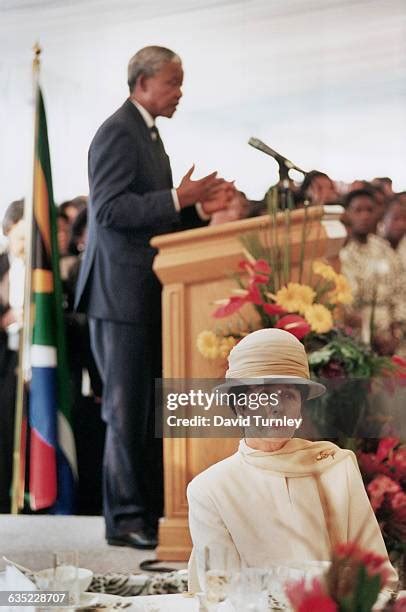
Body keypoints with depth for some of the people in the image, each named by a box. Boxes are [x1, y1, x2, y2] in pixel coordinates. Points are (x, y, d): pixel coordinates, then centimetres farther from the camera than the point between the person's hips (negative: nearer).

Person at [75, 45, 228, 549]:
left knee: (152, 407, 11)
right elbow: (110, 210, -21)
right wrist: (178, 198, -23)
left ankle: (150, 510, 17)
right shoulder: (117, 133, -11)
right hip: (122, 291, -10)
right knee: (126, 408, -6)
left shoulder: (148, 134, 20)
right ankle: (125, 519, -1)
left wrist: (197, 209, 8)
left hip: (148, 293, 10)